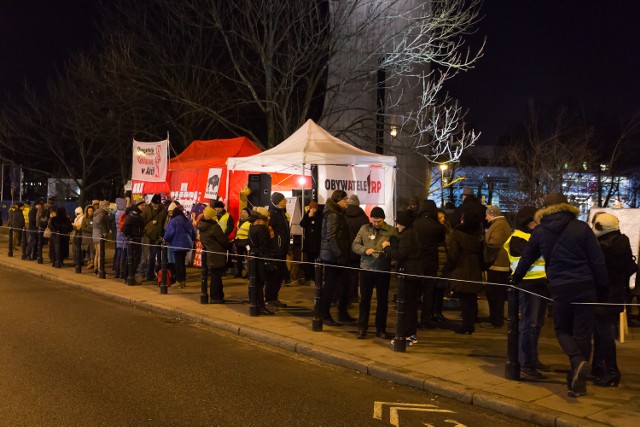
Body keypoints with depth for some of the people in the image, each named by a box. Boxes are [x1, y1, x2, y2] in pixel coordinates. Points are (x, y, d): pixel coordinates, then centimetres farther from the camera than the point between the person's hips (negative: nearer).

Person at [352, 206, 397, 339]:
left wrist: (390, 246, -24)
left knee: (383, 300, 8)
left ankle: (381, 329, 19)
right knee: (364, 299, 6)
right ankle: (362, 328, 16)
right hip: (366, 269, 1)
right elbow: (354, 245, 1)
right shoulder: (364, 229, 2)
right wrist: (365, 250, -17)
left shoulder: (391, 231, -1)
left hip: (383, 270, 0)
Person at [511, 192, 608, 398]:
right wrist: (602, 289, 6)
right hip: (585, 288, 0)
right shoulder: (581, 228, 0)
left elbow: (527, 257, 16)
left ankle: (578, 360, -13)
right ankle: (577, 383, 8)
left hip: (559, 289, 0)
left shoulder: (539, 232, 4)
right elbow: (598, 261, -2)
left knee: (562, 330, 16)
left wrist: (515, 278, 33)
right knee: (582, 333, 7)